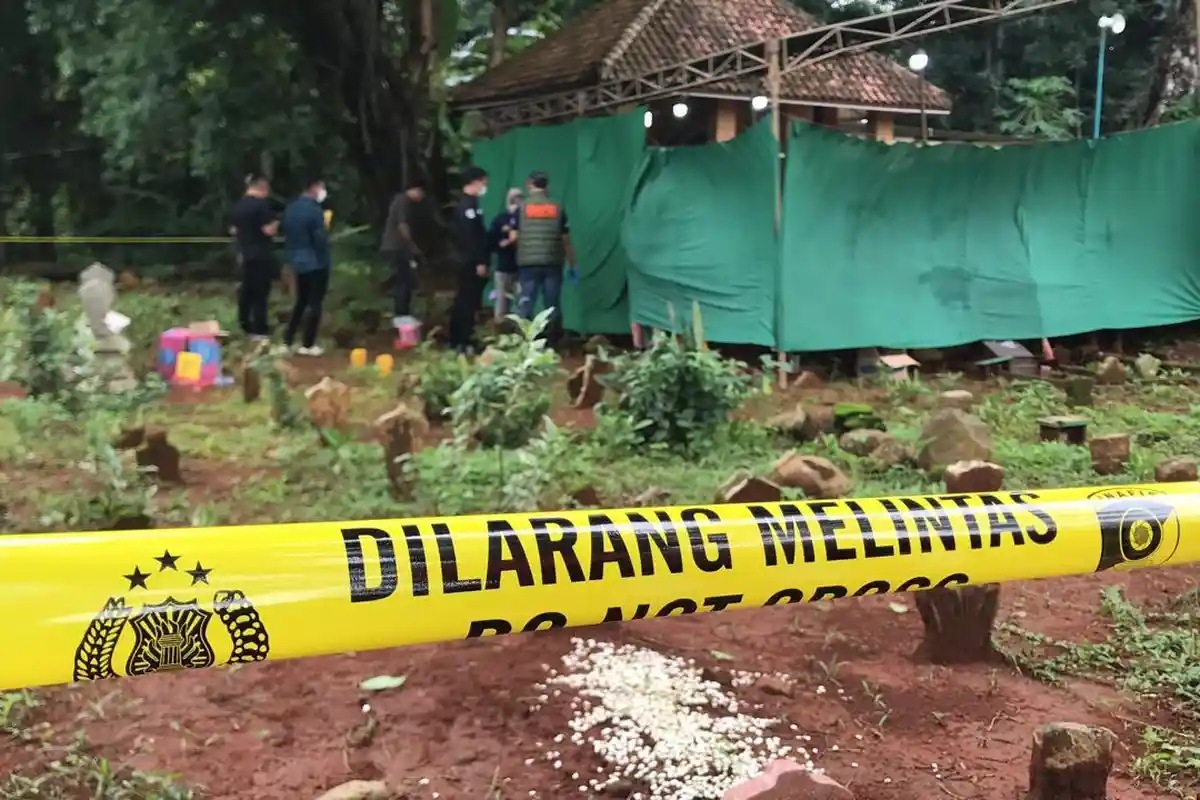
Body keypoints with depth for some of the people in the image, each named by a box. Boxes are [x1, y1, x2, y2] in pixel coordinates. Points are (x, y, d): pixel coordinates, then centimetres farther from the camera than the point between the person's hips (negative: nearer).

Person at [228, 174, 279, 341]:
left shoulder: (237, 205, 10)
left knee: (246, 290, 13)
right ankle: (259, 330, -2)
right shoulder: (261, 204, -15)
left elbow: (233, 231, 17)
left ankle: (245, 326, 18)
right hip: (262, 255, -7)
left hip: (246, 254, 7)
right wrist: (276, 224, 1)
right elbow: (269, 230, -19)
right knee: (260, 292, -4)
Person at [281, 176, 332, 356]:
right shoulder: (314, 210, -17)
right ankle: (308, 345, 4)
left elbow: (286, 234, 13)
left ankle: (287, 341, 16)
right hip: (316, 263, -7)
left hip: (297, 262, 8)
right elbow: (320, 240, -18)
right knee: (314, 304, 2)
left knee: (301, 301, 18)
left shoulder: (290, 208, 7)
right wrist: (326, 261, -6)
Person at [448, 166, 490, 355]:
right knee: (468, 302, -8)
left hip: (467, 261, 10)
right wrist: (479, 261, -22)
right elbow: (470, 236, -21)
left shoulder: (467, 203, 17)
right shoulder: (468, 204, -14)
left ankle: (457, 341, 19)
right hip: (471, 262, -10)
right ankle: (465, 343, -6)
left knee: (463, 301, 13)